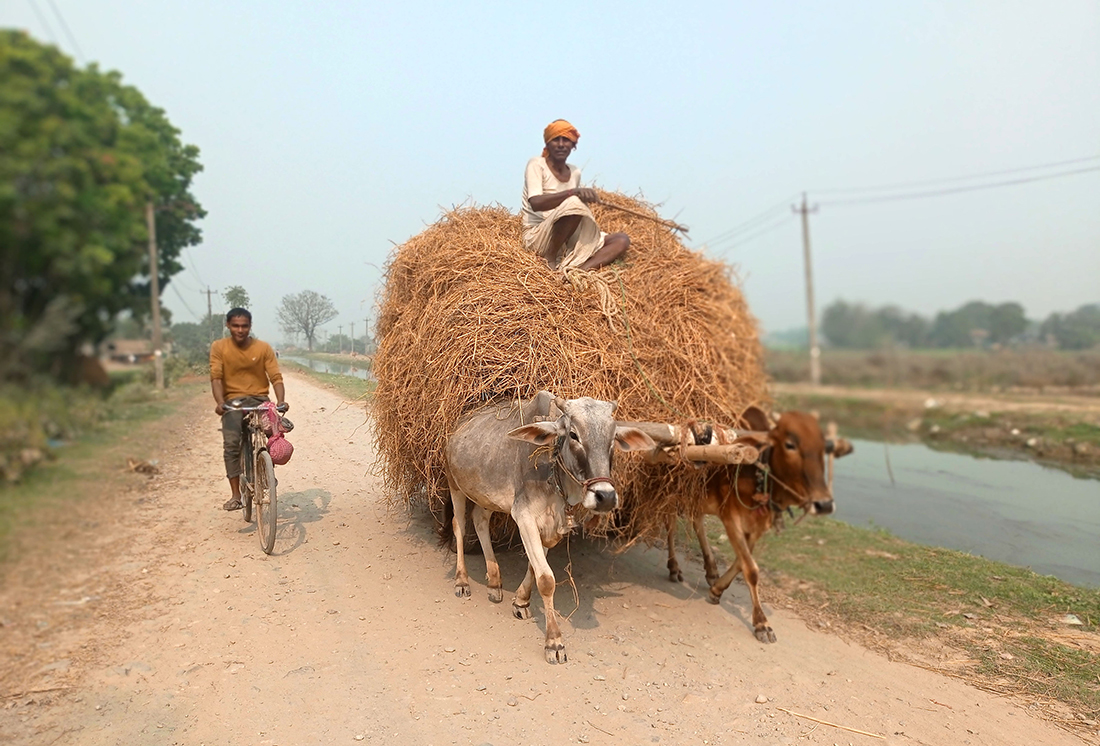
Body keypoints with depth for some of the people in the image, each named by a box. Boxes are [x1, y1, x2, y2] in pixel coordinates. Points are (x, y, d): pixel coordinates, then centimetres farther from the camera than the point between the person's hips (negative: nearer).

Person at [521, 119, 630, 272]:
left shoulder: (575, 172, 12)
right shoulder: (536, 165, -6)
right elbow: (535, 203, -23)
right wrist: (573, 192, -32)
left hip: (567, 240, 7)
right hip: (537, 238, -7)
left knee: (622, 240, -7)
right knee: (574, 204, -33)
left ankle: (577, 270, -29)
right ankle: (551, 258, -19)